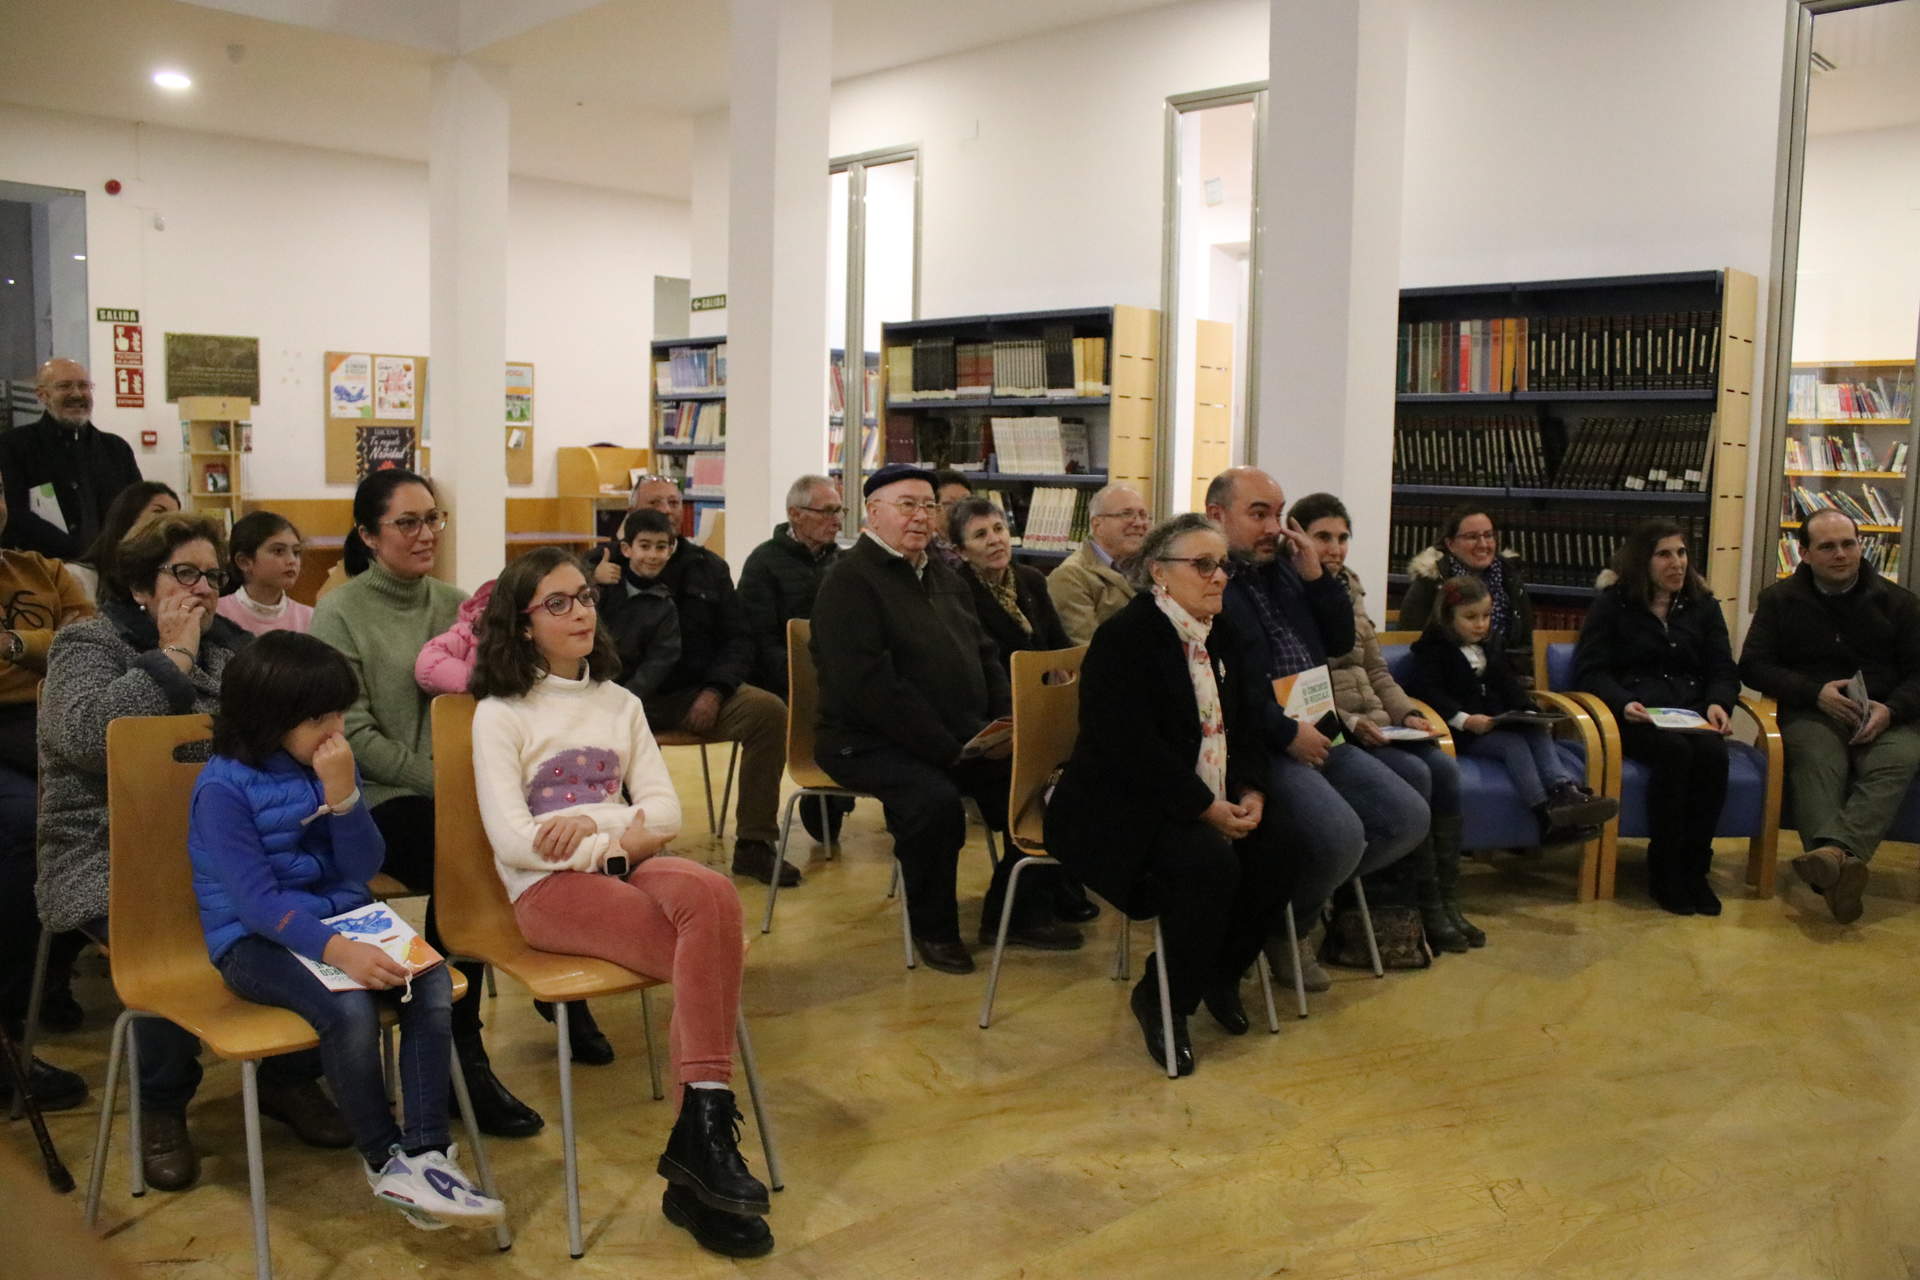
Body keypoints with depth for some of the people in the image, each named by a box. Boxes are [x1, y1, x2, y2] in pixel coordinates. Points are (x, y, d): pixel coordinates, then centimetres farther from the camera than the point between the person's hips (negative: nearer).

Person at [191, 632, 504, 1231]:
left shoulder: (330, 764, 5)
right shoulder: (224, 788, -12)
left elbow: (363, 868, 2)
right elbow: (256, 901, -20)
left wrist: (342, 795, -15)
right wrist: (337, 950, -34)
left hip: (343, 921, 6)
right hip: (255, 942, -6)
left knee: (433, 981, -21)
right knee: (349, 1007, -32)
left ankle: (424, 1155, -24)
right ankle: (386, 1159, -12)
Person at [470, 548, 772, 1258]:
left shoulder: (620, 704, 20)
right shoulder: (501, 715, 5)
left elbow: (665, 810, 9)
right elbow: (514, 840, -7)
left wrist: (598, 828, -11)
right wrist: (615, 839, -8)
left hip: (628, 867, 4)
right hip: (551, 888, -4)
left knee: (713, 893, -33)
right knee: (711, 951, -30)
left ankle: (699, 1140, -32)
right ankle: (703, 1142, -23)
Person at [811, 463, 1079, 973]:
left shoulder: (943, 577, 16)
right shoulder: (849, 582, -11)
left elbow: (984, 656, 21)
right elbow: (871, 687, -21)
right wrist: (946, 749, -23)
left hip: (961, 737, 8)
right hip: (870, 742, -8)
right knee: (935, 799, -33)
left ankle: (1018, 911, 9)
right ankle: (933, 927, -8)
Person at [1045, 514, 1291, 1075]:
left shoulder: (1219, 635, 12)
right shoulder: (1124, 637, -14)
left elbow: (1245, 723, 14)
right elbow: (1133, 747, -22)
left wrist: (1250, 791, -5)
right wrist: (1207, 809, -23)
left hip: (1214, 803, 8)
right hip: (1118, 810, -8)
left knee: (1274, 856, -16)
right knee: (1209, 864, -32)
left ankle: (1220, 972, 12)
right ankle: (1161, 1001, -8)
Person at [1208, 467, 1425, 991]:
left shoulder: (1284, 568, 15)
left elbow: (1340, 643, 16)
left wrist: (1315, 575, 2)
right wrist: (1286, 733, -18)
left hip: (1318, 735, 9)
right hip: (1255, 746, -9)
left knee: (1409, 819, -1)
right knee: (1342, 836, -26)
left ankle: (1304, 891, 16)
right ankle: (1287, 921, 5)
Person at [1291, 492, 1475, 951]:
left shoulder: (1348, 589, 16)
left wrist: (1406, 714, 4)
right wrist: (1348, 721, -22)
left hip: (1372, 722, 7)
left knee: (1444, 768, -14)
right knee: (1413, 773, -24)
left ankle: (1448, 902, -7)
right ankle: (1425, 909, -12)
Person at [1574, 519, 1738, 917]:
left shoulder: (1703, 605, 19)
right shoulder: (1613, 604, 7)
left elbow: (1723, 670, 14)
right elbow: (1590, 671, -1)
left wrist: (1718, 703, -10)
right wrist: (1623, 703, -21)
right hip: (1633, 714, -3)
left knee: (1711, 752, -30)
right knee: (1675, 751, -34)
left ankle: (1694, 868, -16)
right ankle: (1665, 871, -19)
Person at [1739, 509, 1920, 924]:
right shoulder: (1780, 600, 11)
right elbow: (1753, 666, 5)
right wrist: (1816, 692, -12)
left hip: (1886, 717, 1)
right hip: (1811, 714, -1)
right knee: (1815, 761, -36)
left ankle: (1834, 853, -58)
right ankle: (1839, 865, -60)